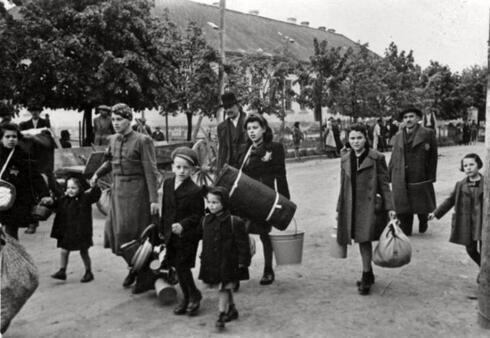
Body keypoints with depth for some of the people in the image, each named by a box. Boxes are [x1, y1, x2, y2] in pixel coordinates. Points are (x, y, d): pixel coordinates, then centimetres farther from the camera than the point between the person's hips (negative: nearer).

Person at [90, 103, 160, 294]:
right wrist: (97, 174, 10)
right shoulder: (113, 140, 8)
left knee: (137, 235, -2)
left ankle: (145, 278, 14)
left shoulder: (142, 141, -11)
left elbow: (151, 172, -13)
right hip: (117, 192, 6)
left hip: (136, 193, -6)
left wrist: (153, 199, -17)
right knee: (118, 232, 10)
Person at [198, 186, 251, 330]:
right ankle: (232, 309, 34)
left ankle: (222, 314, 4)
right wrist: (204, 258, 15)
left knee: (224, 287, -5)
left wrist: (242, 262, -11)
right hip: (211, 262, 5)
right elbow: (201, 238, 15)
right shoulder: (205, 221, 1)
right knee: (225, 288, 17)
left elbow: (243, 244, -11)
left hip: (228, 262, -5)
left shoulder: (235, 222, -14)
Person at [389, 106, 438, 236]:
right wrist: (390, 176, 7)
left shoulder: (428, 134, 0)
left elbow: (433, 156, 0)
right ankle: (405, 231, 18)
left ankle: (423, 223, 40)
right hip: (400, 180, 2)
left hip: (420, 177, -2)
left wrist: (431, 177, -4)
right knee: (402, 208, 3)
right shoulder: (398, 137, 9)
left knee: (422, 205, 10)